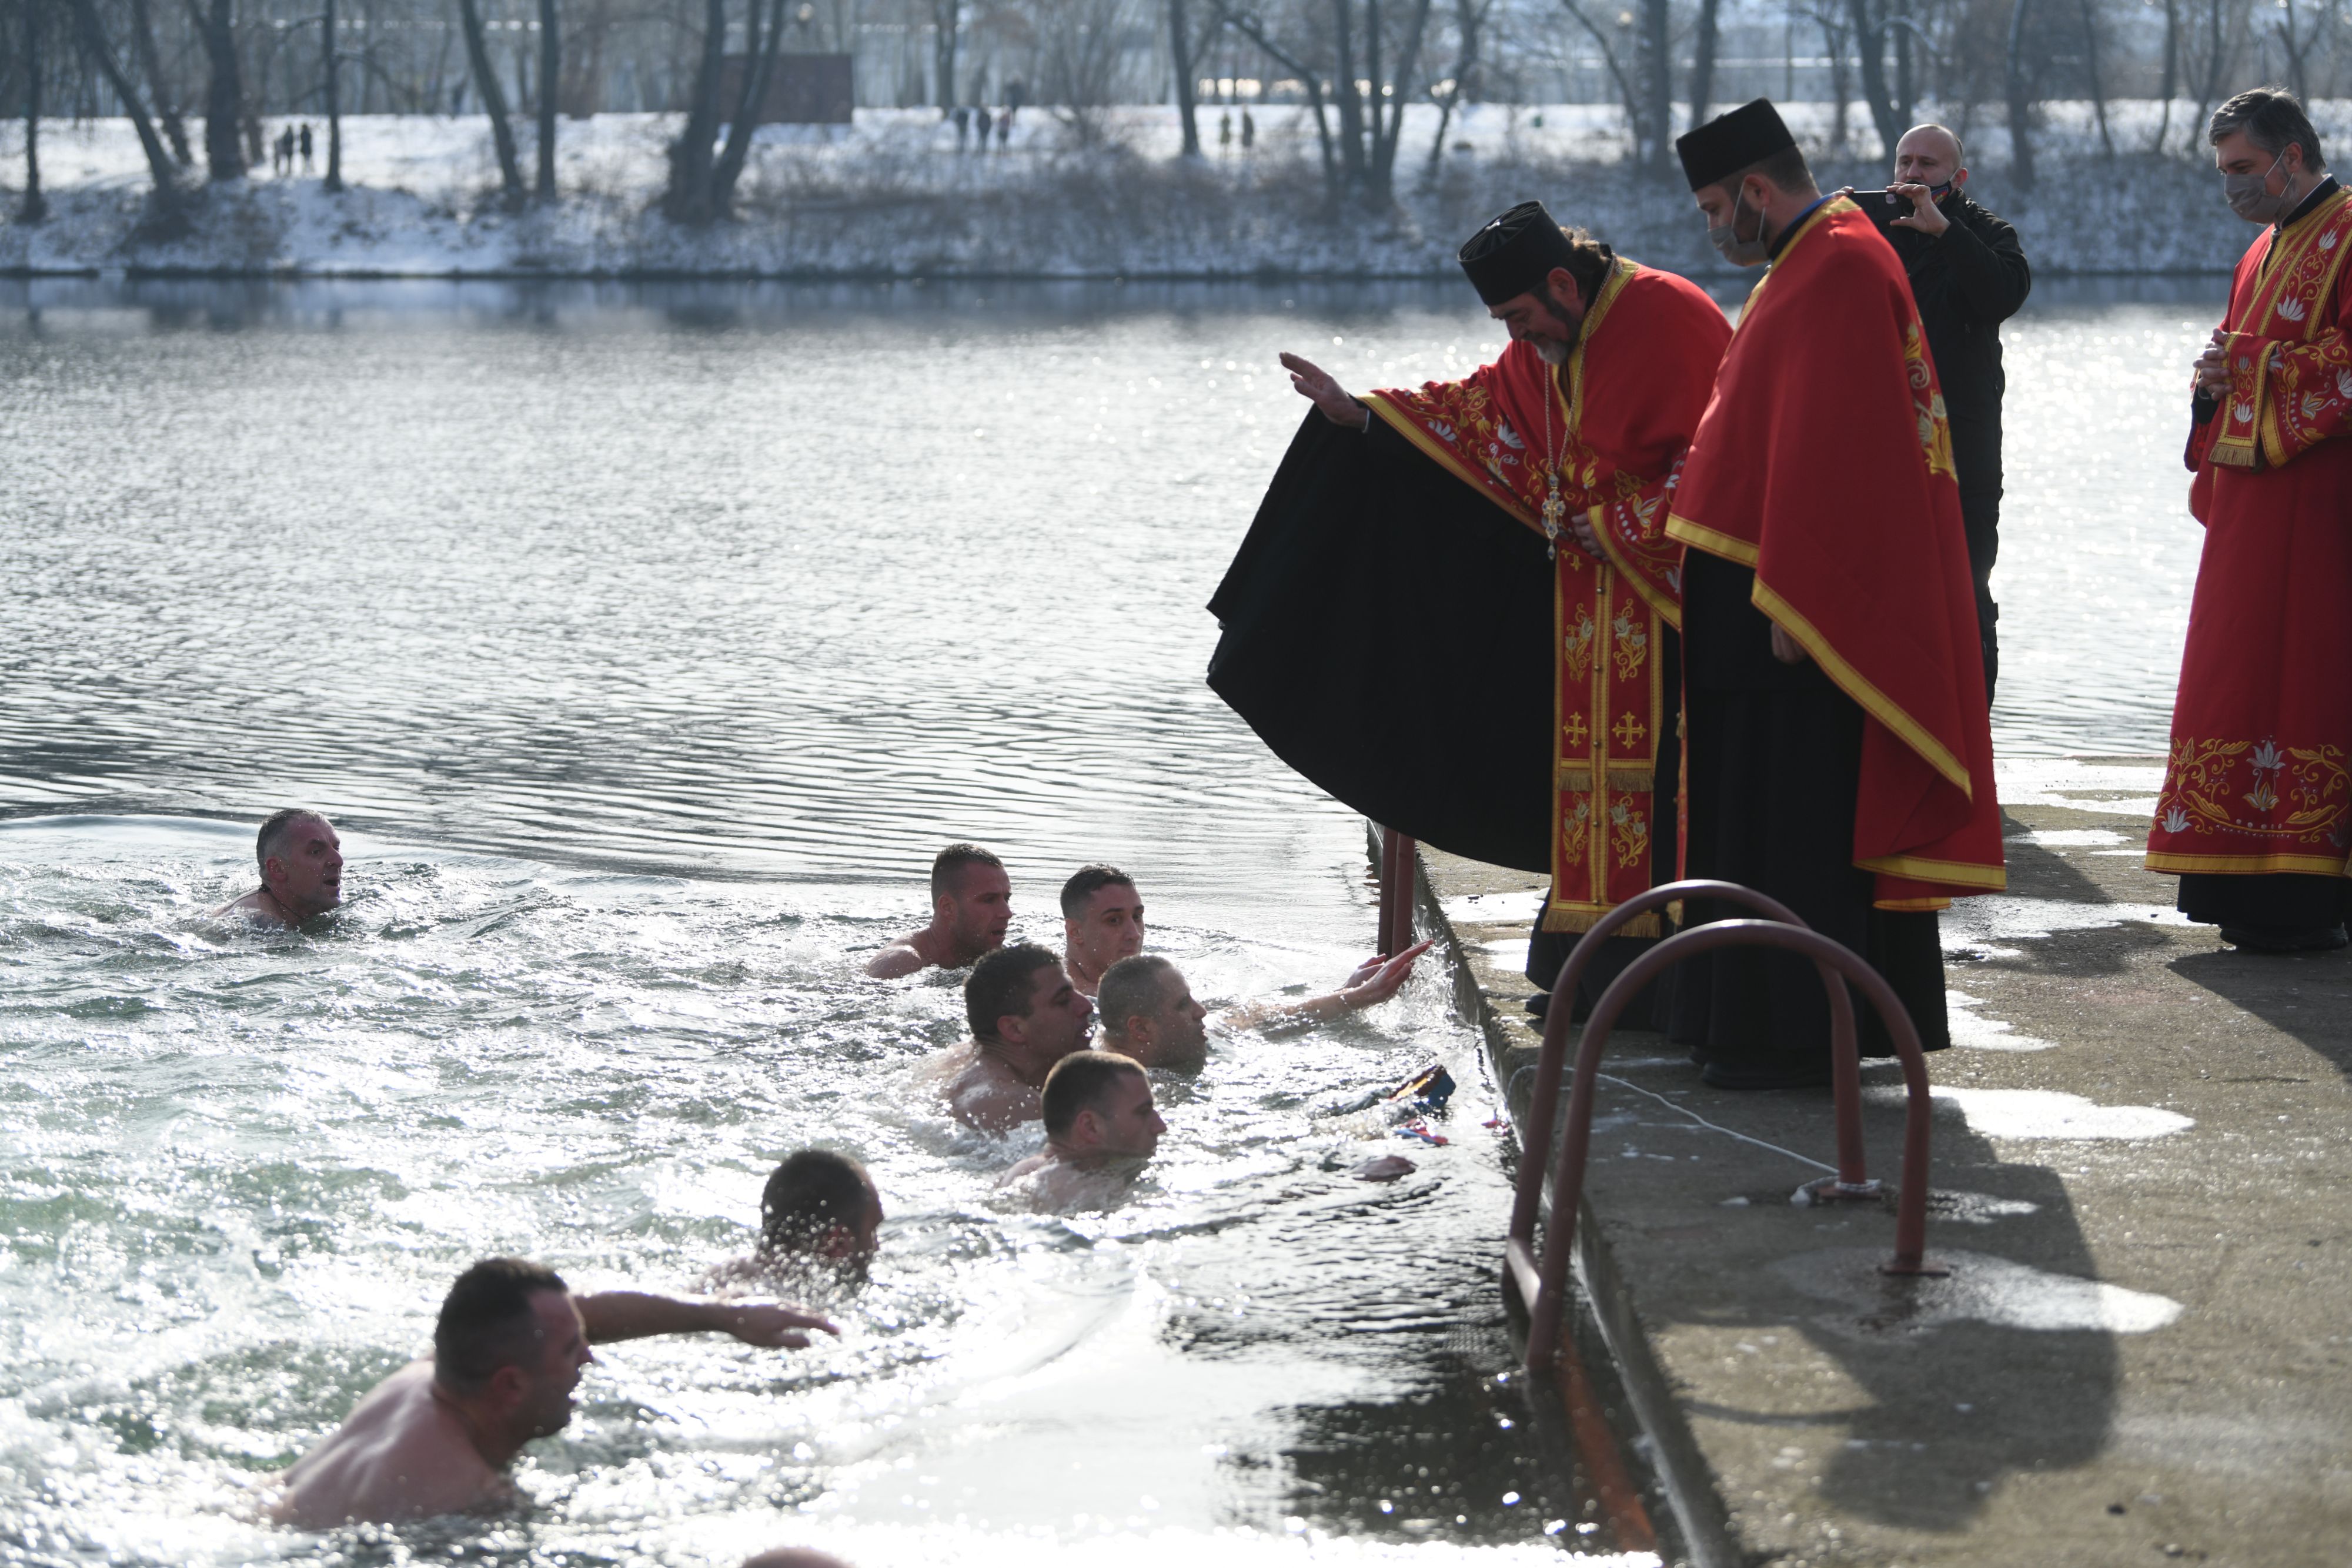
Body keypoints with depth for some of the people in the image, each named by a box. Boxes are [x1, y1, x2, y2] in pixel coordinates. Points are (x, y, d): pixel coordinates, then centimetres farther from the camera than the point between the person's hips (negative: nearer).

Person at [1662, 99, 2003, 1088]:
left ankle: (1799, 1038, -3)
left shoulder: (1837, 270, -16)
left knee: (1795, 821, -7)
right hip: (1787, 593, 11)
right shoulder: (1818, 263, 18)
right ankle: (1760, 1022, 19)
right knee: (1766, 813, 13)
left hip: (1807, 598, -11)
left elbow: (1824, 445, -23)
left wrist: (1786, 600, -24)